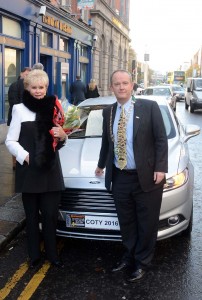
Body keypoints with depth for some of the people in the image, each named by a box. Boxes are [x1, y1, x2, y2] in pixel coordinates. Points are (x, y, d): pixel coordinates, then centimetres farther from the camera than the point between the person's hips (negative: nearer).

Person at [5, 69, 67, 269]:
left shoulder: (54, 107, 10)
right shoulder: (20, 109, -1)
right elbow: (10, 141, -1)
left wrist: (63, 136, -3)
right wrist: (24, 156, -16)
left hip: (51, 171, 2)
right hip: (29, 172, -2)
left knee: (50, 216, 6)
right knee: (32, 216, 10)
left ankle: (52, 254, 21)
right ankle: (34, 254, 23)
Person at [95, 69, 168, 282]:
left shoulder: (149, 107, -6)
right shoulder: (108, 112, 7)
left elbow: (161, 139, -6)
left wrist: (160, 168, -14)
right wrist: (101, 164, 29)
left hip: (146, 177, -3)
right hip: (120, 178, 4)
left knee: (146, 223, 9)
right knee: (126, 223, 15)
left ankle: (141, 263, 28)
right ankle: (129, 256, 36)